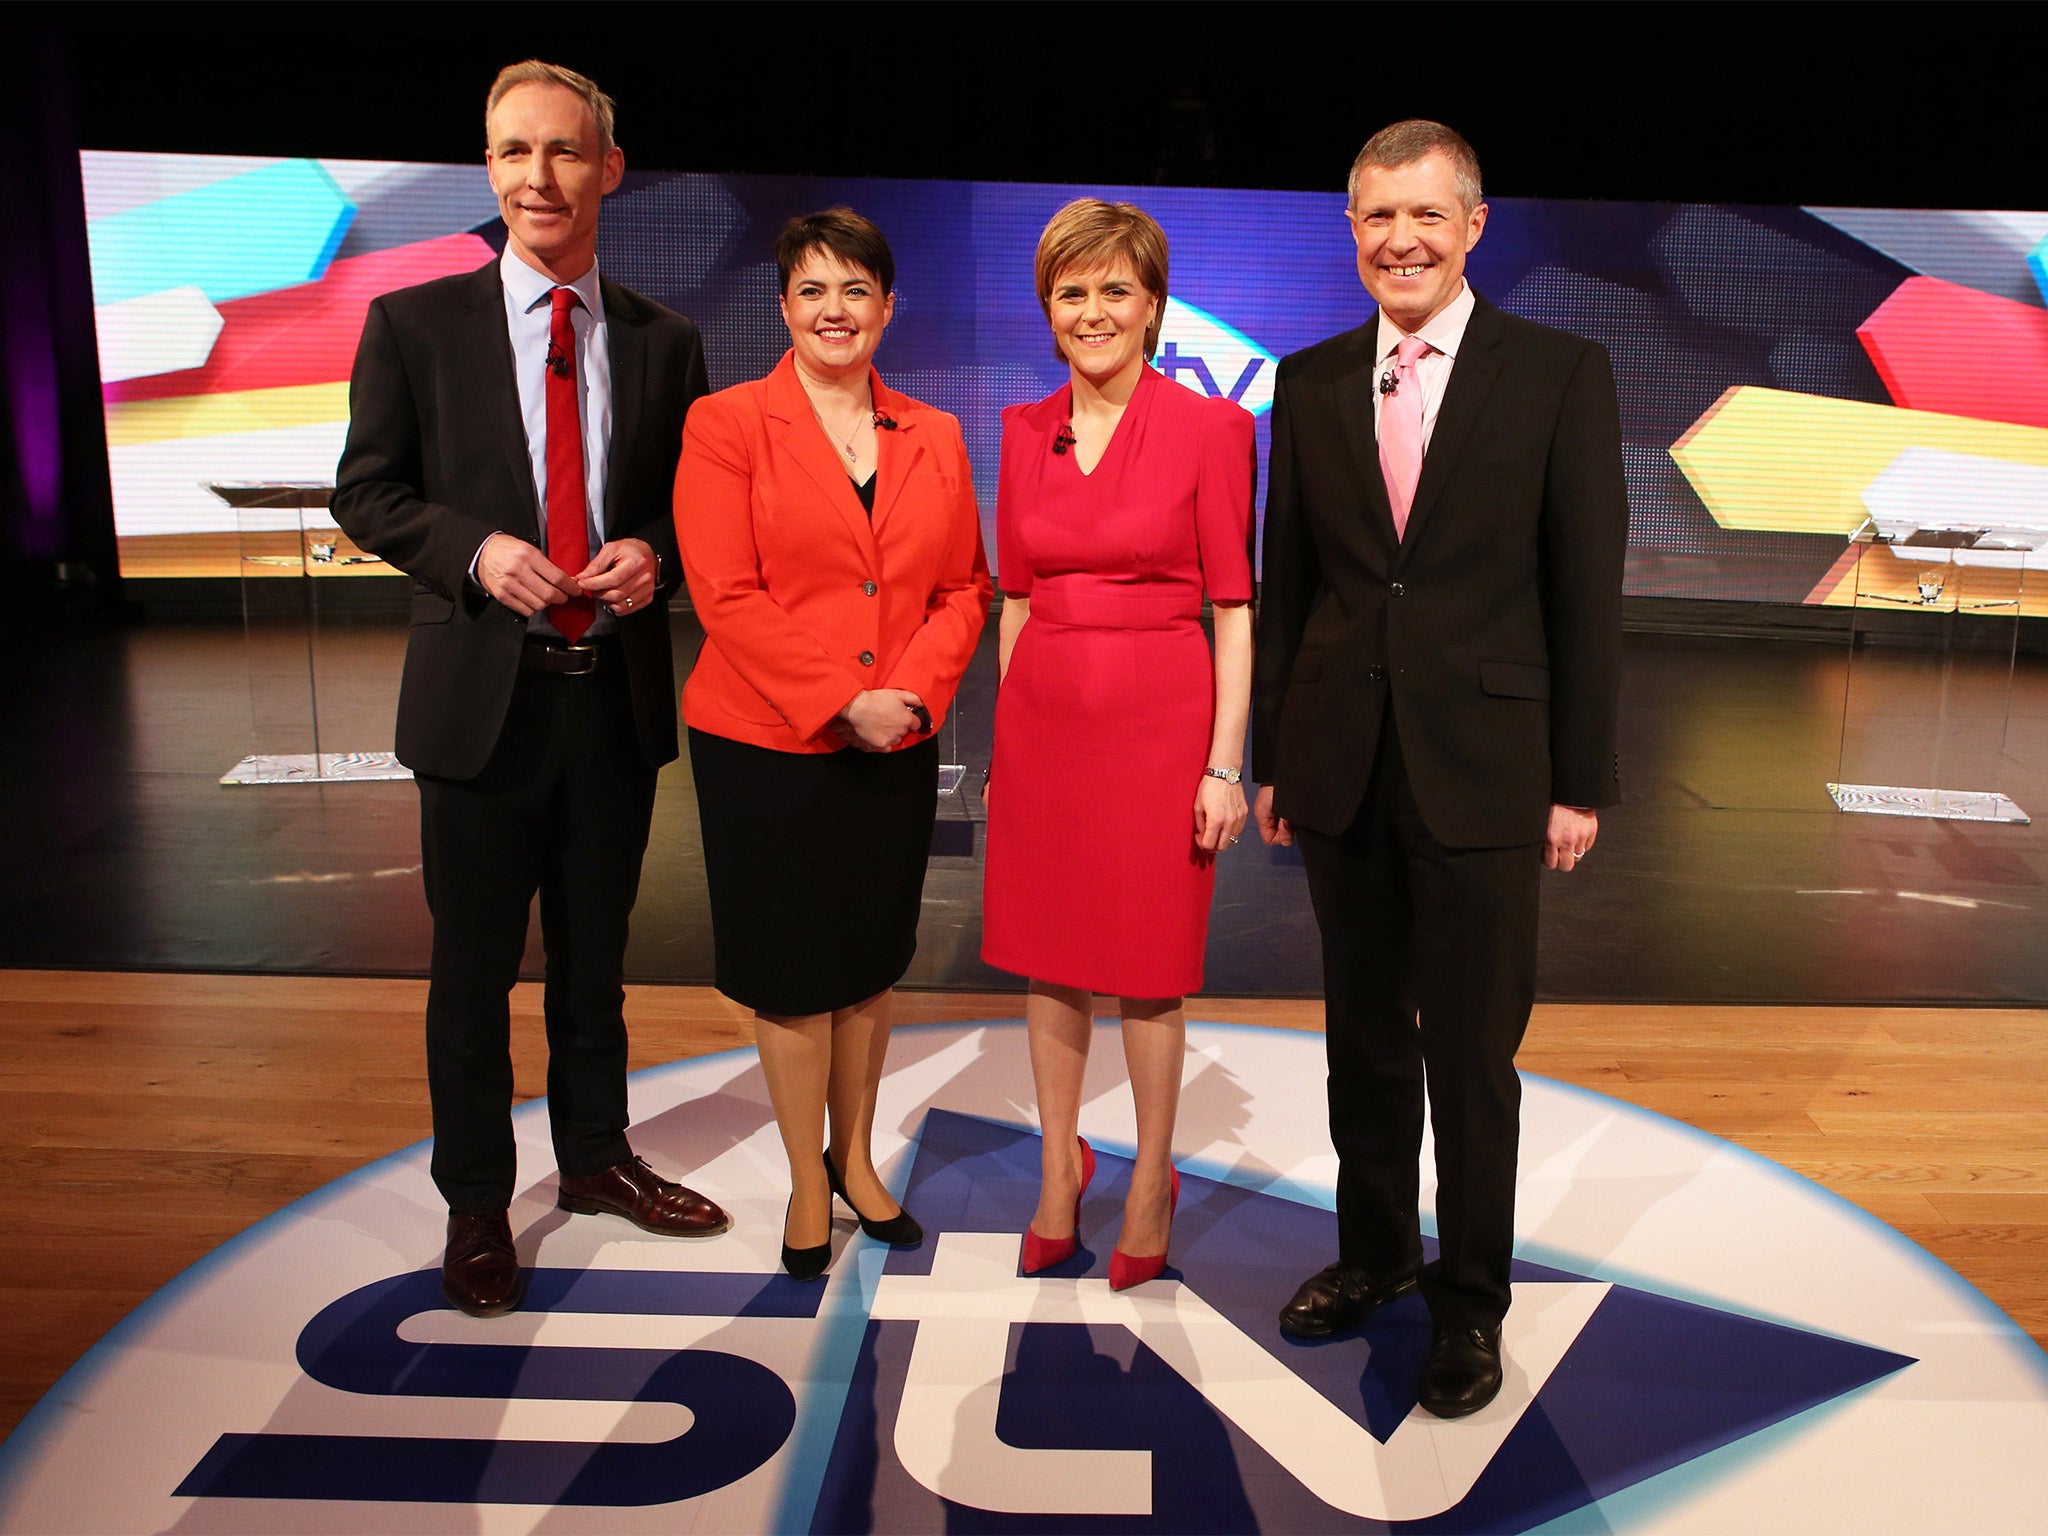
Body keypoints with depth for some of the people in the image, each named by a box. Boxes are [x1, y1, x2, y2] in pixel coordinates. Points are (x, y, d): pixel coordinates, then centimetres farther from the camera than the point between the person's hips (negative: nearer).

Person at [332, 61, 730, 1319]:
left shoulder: (665, 343, 5)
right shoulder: (414, 324, -1)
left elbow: (692, 501, 10)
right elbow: (367, 492, 1)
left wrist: (654, 554, -12)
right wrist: (476, 551, -17)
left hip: (619, 692, 2)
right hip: (483, 693, -2)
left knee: (596, 953, 18)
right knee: (475, 968, 9)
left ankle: (596, 1157, 38)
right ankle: (476, 1204, 29)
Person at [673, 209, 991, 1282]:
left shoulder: (934, 438, 8)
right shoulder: (725, 425, -5)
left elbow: (965, 587, 6)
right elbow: (726, 594, -13)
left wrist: (913, 689, -11)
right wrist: (841, 701, -17)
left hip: (896, 746, 4)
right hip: (766, 745, -3)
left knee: (871, 959, 15)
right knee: (791, 968, 8)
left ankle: (856, 1157, 34)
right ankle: (807, 1183, 26)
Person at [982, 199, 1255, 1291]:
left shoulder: (1207, 428, -6)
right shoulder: (1025, 432, 7)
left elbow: (1235, 608, -6)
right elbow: (1016, 597, 12)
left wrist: (1225, 763, -10)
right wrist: (1003, 740, 11)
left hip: (1158, 716, -4)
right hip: (1043, 715, 4)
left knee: (1145, 965, 6)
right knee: (1047, 954, 12)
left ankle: (1151, 1184, 26)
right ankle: (1060, 1170, 31)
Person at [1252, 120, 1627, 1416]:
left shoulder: (1562, 373, -2)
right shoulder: (1312, 381, 7)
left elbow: (1589, 592, -3)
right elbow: (1286, 582, 8)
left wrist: (1582, 781, -6)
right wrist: (1272, 759, 7)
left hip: (1482, 769, -3)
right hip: (1341, 766, 3)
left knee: (1472, 1052, 5)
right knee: (1364, 1035, 16)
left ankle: (1468, 1304, 25)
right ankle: (1373, 1252, 36)